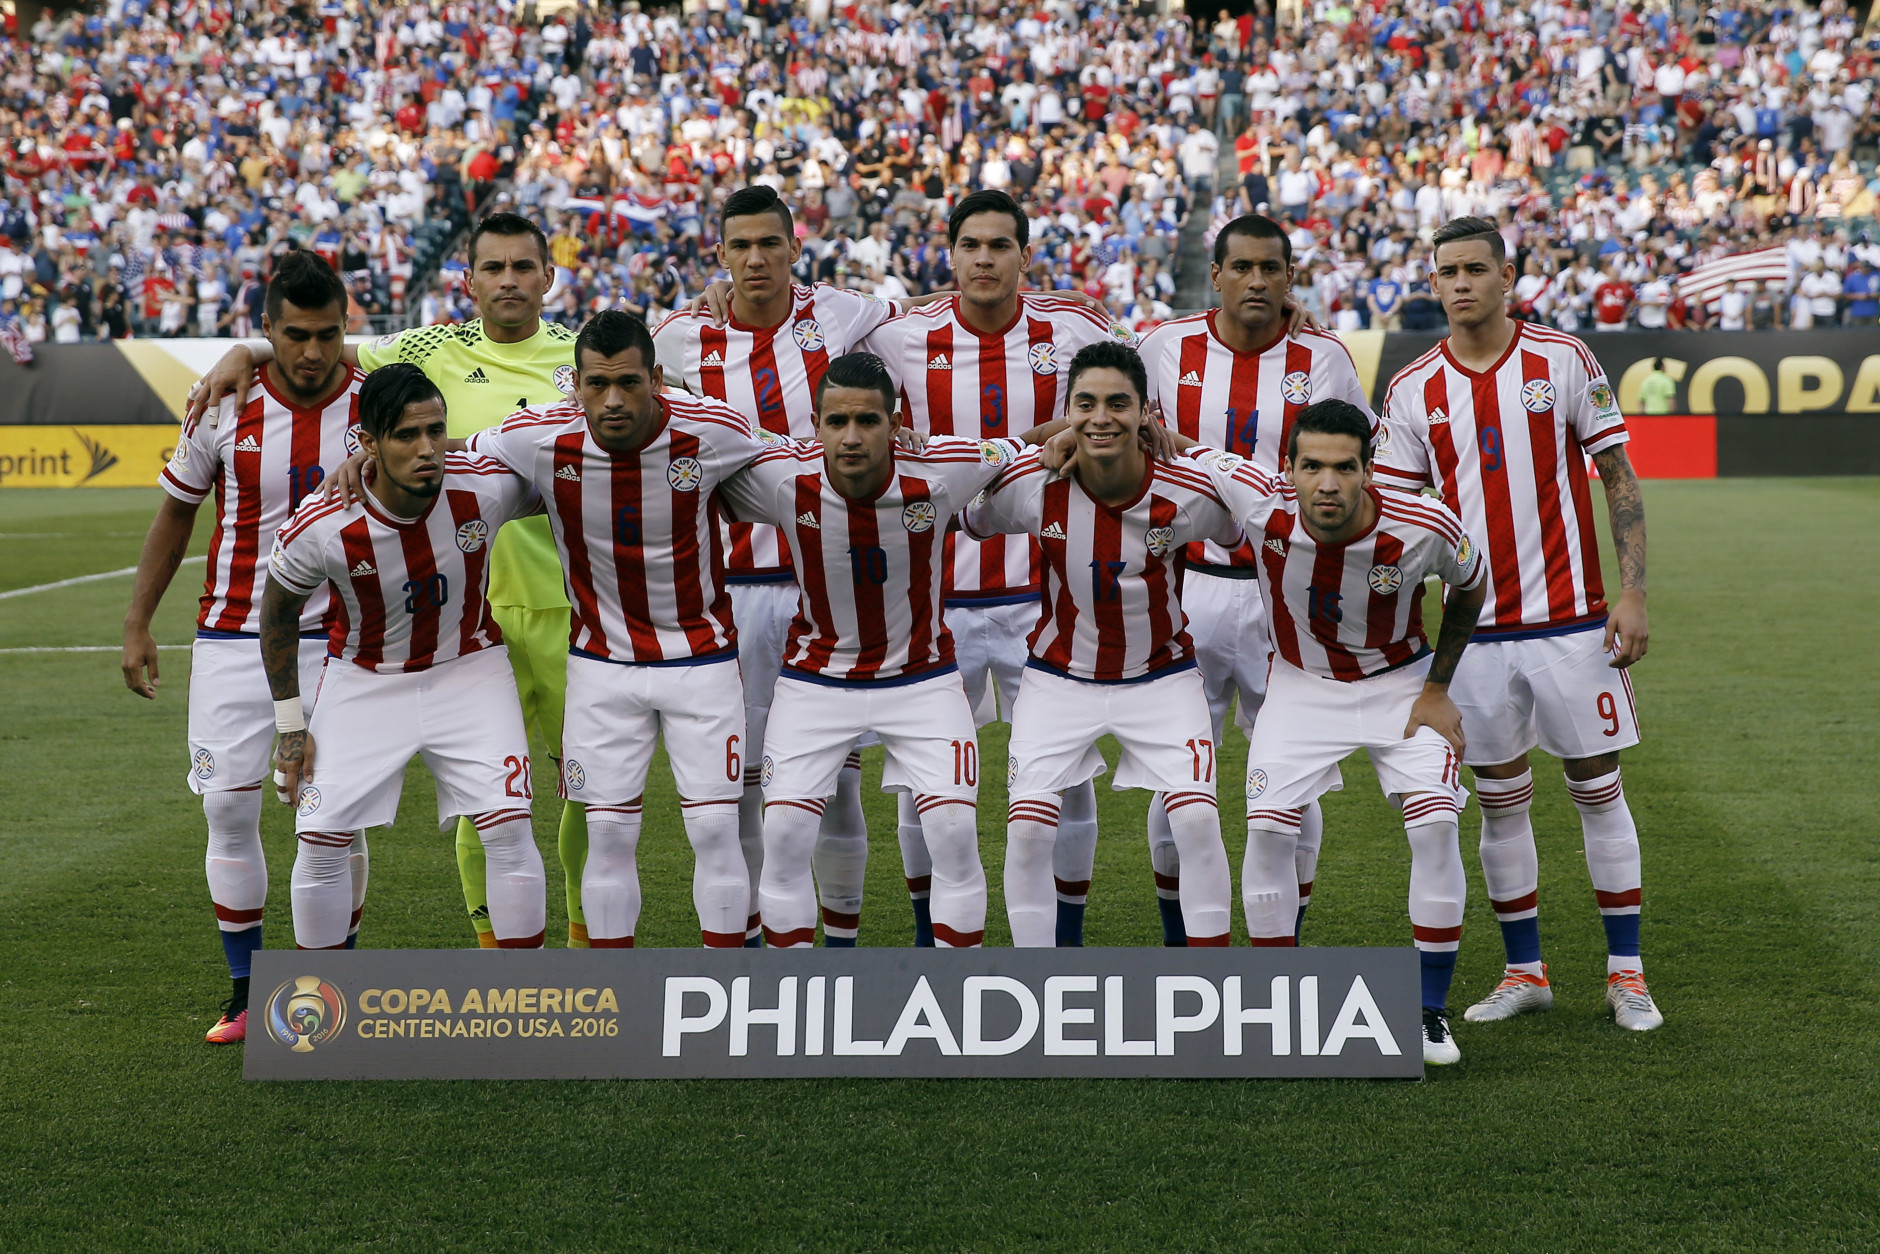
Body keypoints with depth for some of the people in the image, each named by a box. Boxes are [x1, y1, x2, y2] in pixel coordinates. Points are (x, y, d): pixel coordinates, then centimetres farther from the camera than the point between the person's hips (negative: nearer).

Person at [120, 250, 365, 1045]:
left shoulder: (373, 407, -8)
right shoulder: (226, 406, -5)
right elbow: (177, 511, 9)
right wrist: (138, 623, 10)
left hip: (336, 638, -1)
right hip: (232, 638, 1)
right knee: (229, 807, 0)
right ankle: (247, 993, 14)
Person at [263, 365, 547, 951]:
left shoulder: (488, 487, -24)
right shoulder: (322, 527, -25)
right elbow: (278, 613, -5)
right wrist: (290, 725, -1)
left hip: (469, 670, 0)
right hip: (364, 681, 0)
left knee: (508, 831, -11)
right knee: (322, 843, -3)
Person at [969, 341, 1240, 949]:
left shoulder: (1190, 493, -19)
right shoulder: (1031, 486, -18)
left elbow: (1242, 537, 3)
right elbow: (970, 525, 3)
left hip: (1162, 677, 0)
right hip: (1060, 677, 1)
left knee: (1198, 821, -11)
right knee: (1027, 830, -10)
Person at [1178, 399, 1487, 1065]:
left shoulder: (1424, 529, -27)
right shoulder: (1261, 503, -27)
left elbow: (1470, 589, -3)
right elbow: (1183, 453, -10)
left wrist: (1438, 689, -3)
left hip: (1400, 683, -1)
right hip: (1301, 684, 1)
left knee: (1435, 824, -16)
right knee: (1267, 829, -15)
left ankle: (1431, 1013, 0)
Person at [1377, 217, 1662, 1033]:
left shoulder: (1563, 360, -2)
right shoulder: (1412, 390, 3)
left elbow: (1617, 476, 1)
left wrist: (1633, 592, -6)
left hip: (1571, 620, -2)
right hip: (1476, 629, 2)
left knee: (1598, 787, 4)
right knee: (1500, 800, 7)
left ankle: (1626, 973, 14)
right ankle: (1524, 972, 19)